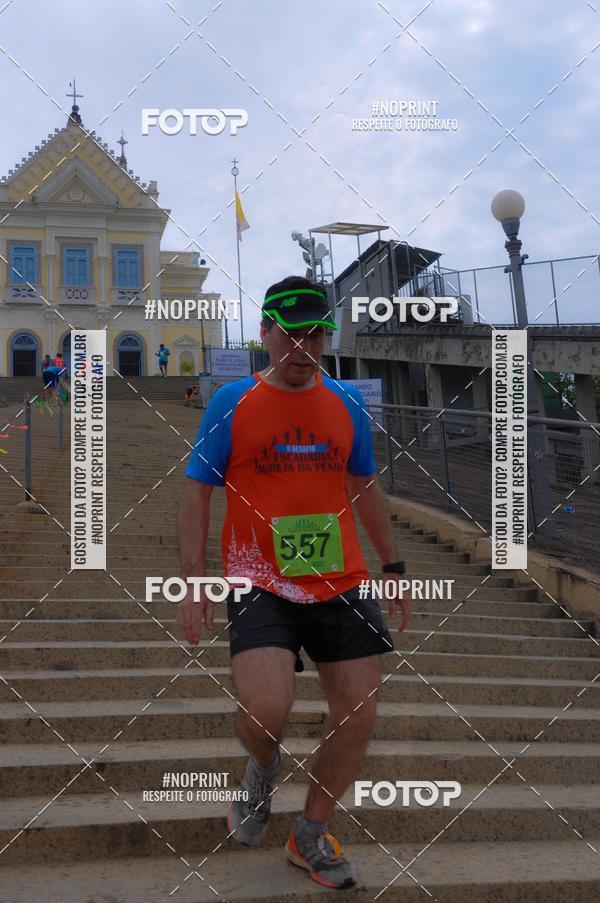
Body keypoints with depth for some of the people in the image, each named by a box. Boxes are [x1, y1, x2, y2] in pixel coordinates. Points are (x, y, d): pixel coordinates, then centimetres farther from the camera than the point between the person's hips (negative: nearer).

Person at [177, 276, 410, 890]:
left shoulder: (345, 402, 8)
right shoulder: (232, 402, -2)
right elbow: (196, 492, 0)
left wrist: (392, 566, 17)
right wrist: (193, 583, -8)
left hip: (341, 585, 4)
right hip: (260, 583, -4)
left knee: (358, 717, 3)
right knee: (264, 712, -22)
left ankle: (311, 835, 28)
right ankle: (263, 767, 17)